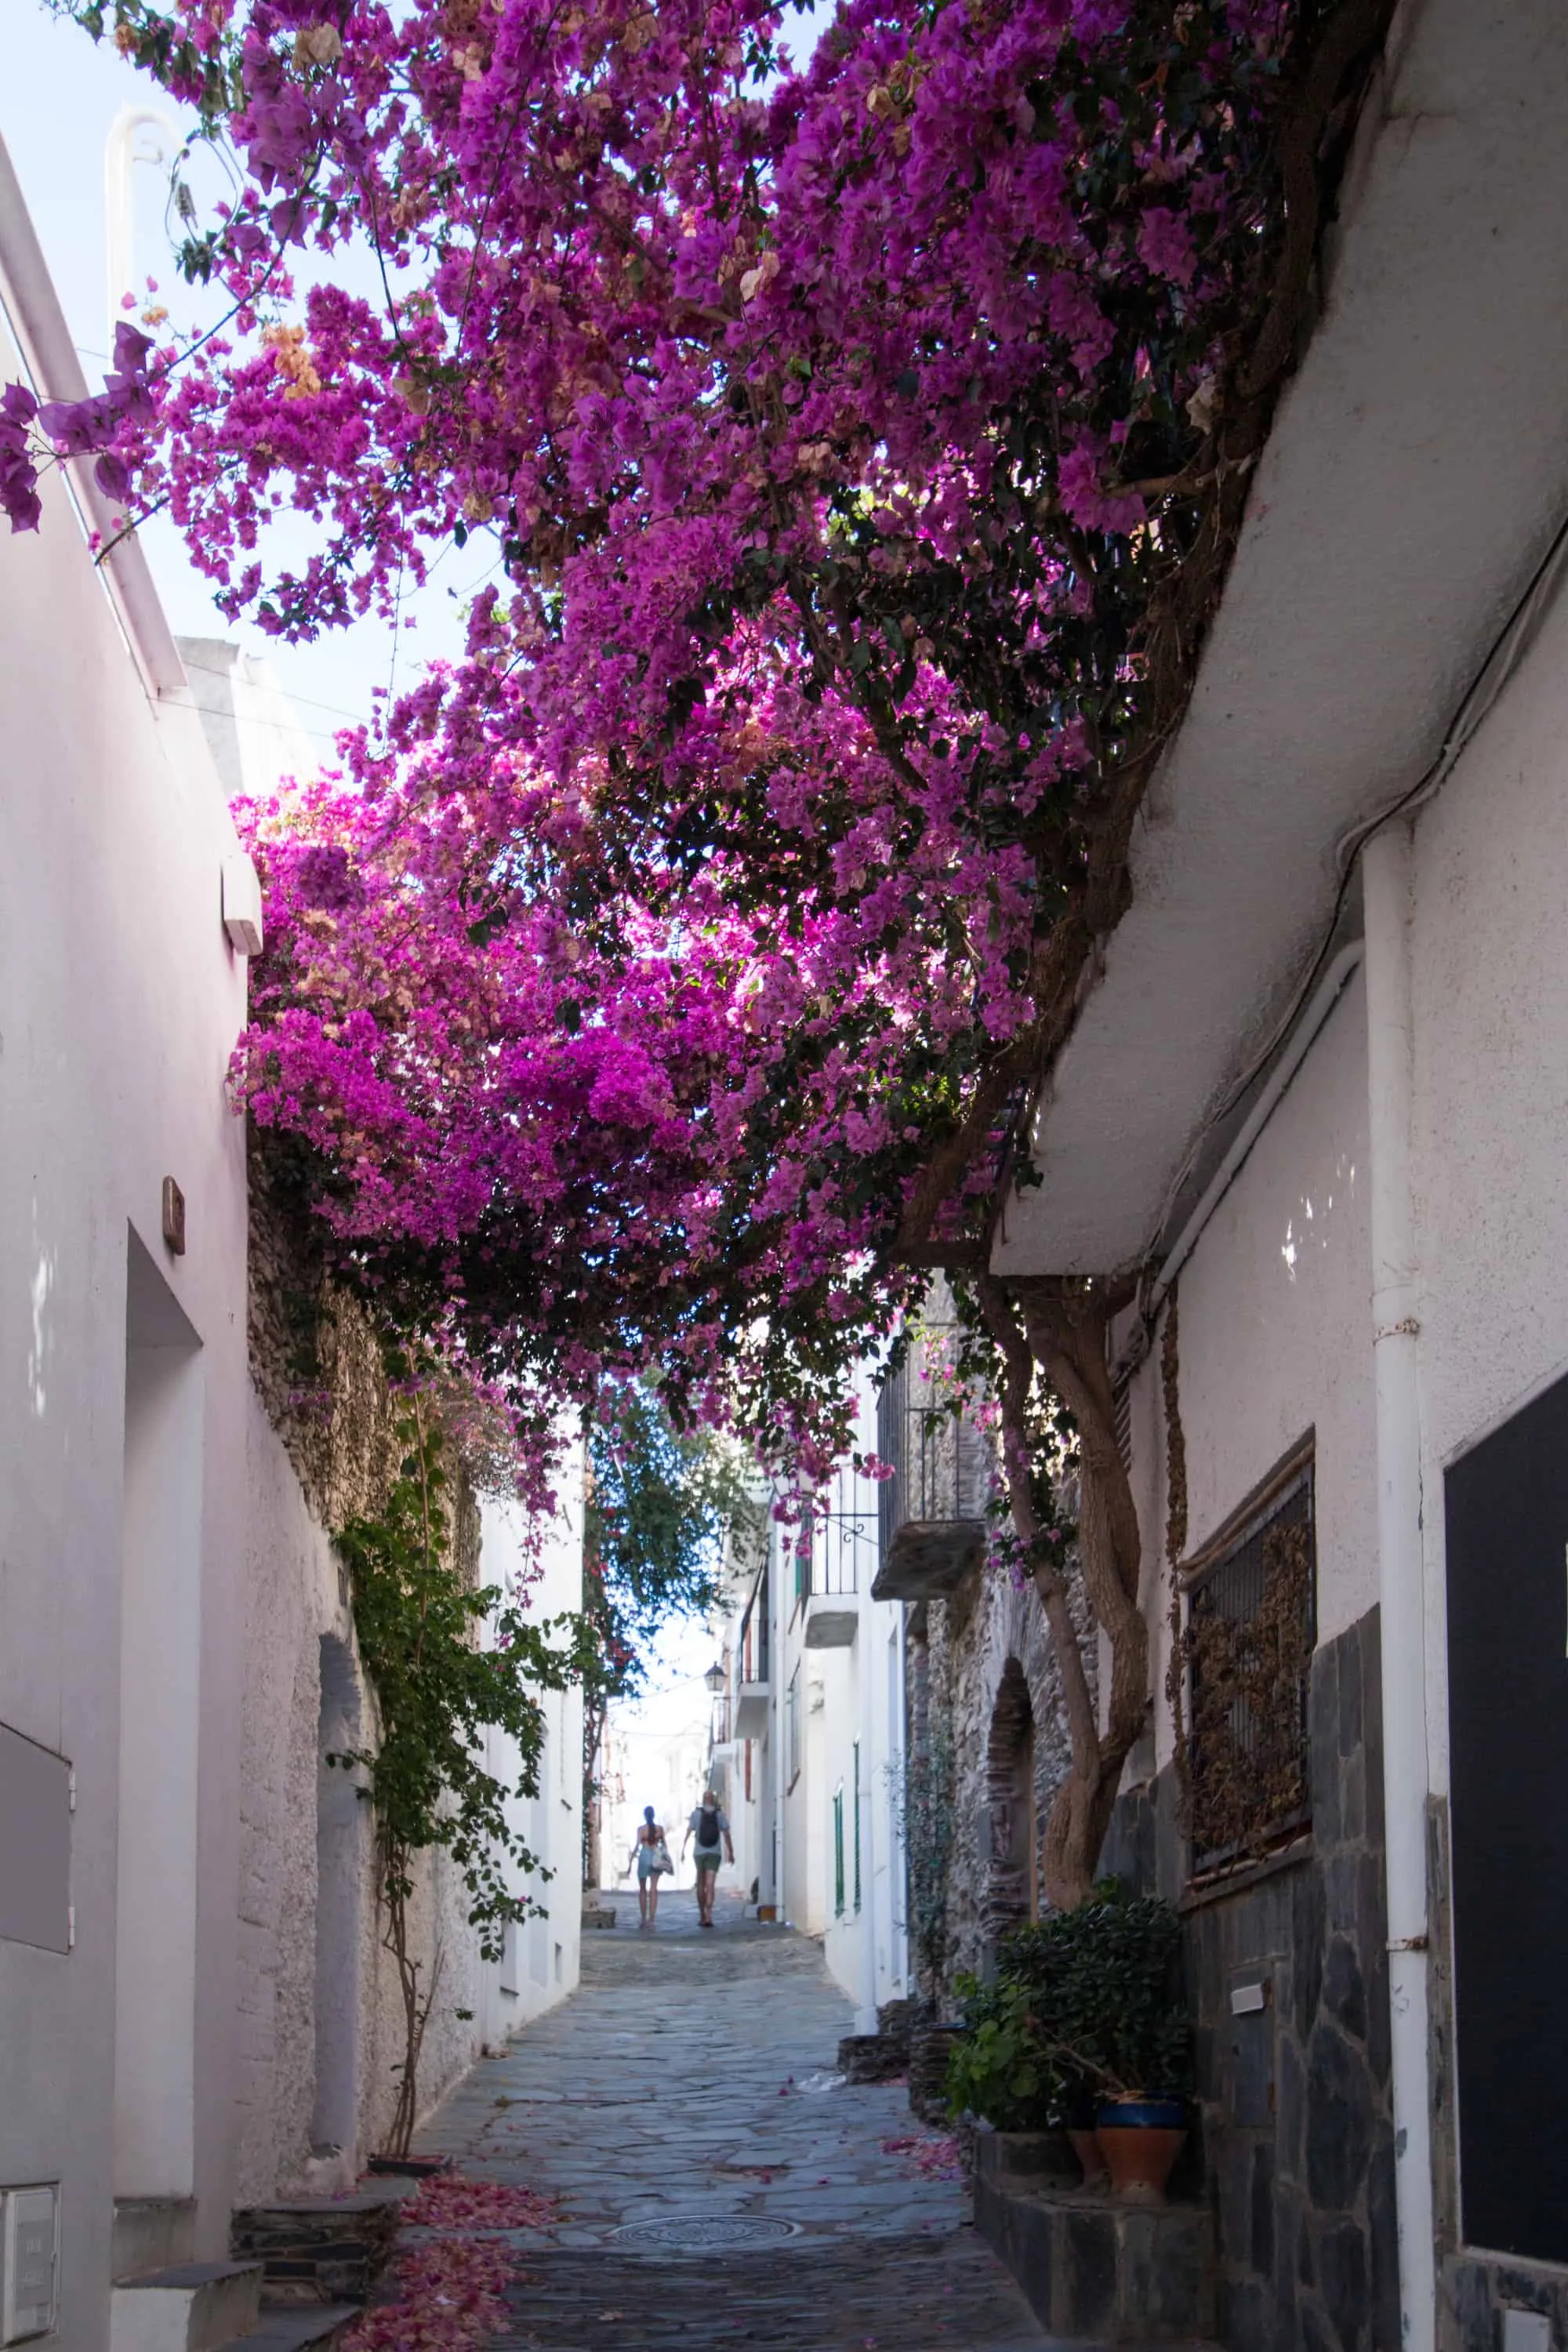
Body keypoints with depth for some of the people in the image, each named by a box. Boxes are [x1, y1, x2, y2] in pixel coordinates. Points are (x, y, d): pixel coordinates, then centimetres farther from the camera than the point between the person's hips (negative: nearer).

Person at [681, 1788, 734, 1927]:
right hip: (714, 1853, -1)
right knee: (710, 1885, -6)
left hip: (699, 1853, 1)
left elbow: (688, 1833, -6)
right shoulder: (720, 1814, 1)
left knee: (701, 1885, 13)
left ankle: (702, 1916, 19)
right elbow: (726, 1835, -2)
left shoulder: (696, 1813, 0)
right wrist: (731, 1852, 6)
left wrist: (683, 1850, -5)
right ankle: (708, 1917, -18)